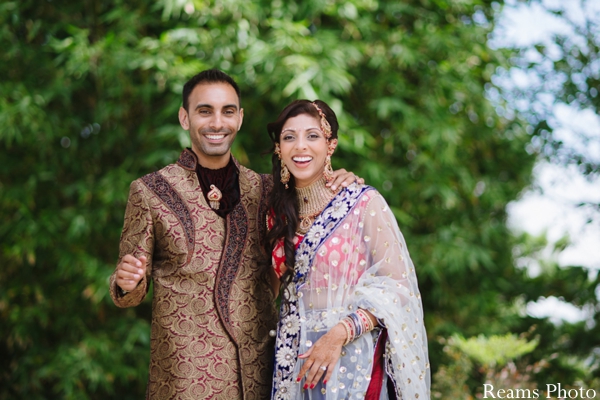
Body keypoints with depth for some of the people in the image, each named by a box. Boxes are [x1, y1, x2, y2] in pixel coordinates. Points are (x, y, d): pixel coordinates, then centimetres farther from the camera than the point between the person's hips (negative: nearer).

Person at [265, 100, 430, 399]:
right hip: (294, 361, 5)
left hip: (350, 358, -4)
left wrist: (340, 333, -20)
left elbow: (396, 285, -11)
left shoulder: (365, 203, -9)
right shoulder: (279, 211, 7)